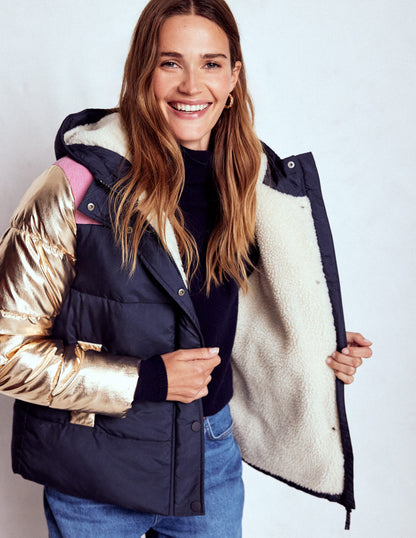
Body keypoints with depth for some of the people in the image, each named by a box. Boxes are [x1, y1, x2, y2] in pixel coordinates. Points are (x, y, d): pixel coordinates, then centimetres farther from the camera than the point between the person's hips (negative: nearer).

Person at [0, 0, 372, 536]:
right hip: (97, 475, -3)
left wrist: (323, 354, -1)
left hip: (212, 455, 4)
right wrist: (145, 380, -21)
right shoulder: (78, 186, -20)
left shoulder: (248, 184, -4)